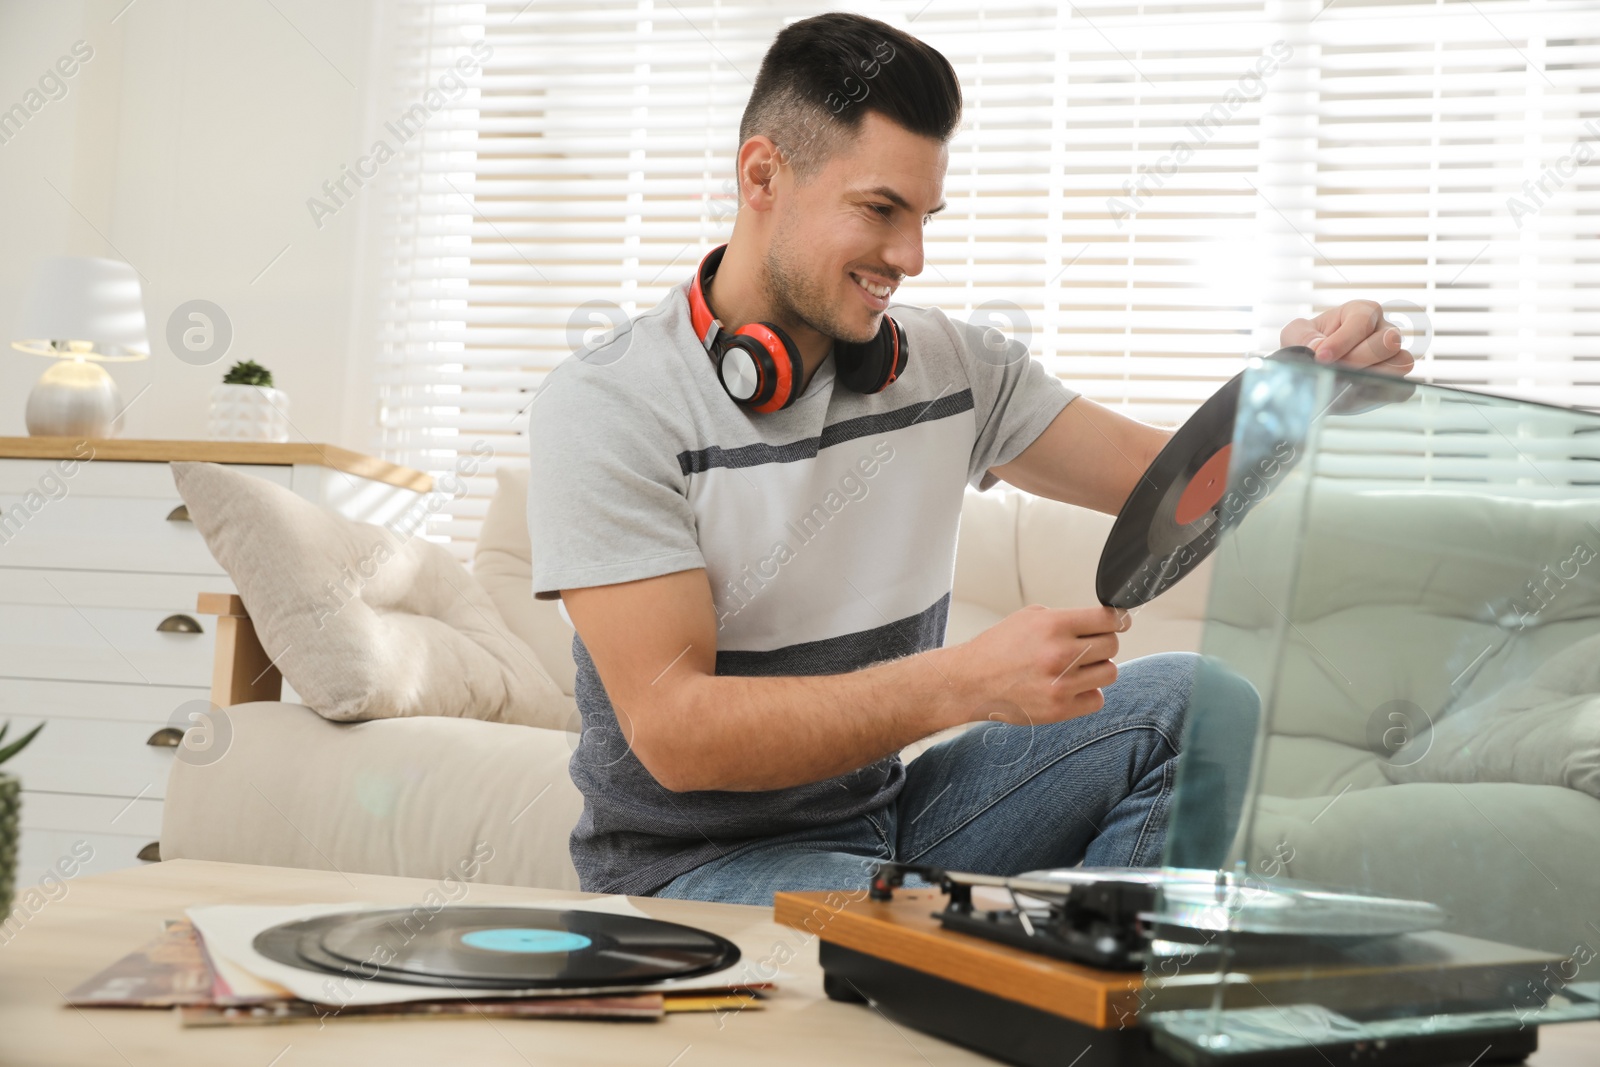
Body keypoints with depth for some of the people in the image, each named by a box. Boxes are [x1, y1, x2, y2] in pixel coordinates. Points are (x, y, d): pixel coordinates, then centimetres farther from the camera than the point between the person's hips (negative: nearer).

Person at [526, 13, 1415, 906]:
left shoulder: (949, 365, 1)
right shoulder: (609, 409, -15)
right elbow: (672, 734, -22)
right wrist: (968, 681, -30)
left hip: (887, 814, 6)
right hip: (699, 864, -6)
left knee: (1192, 698, -8)